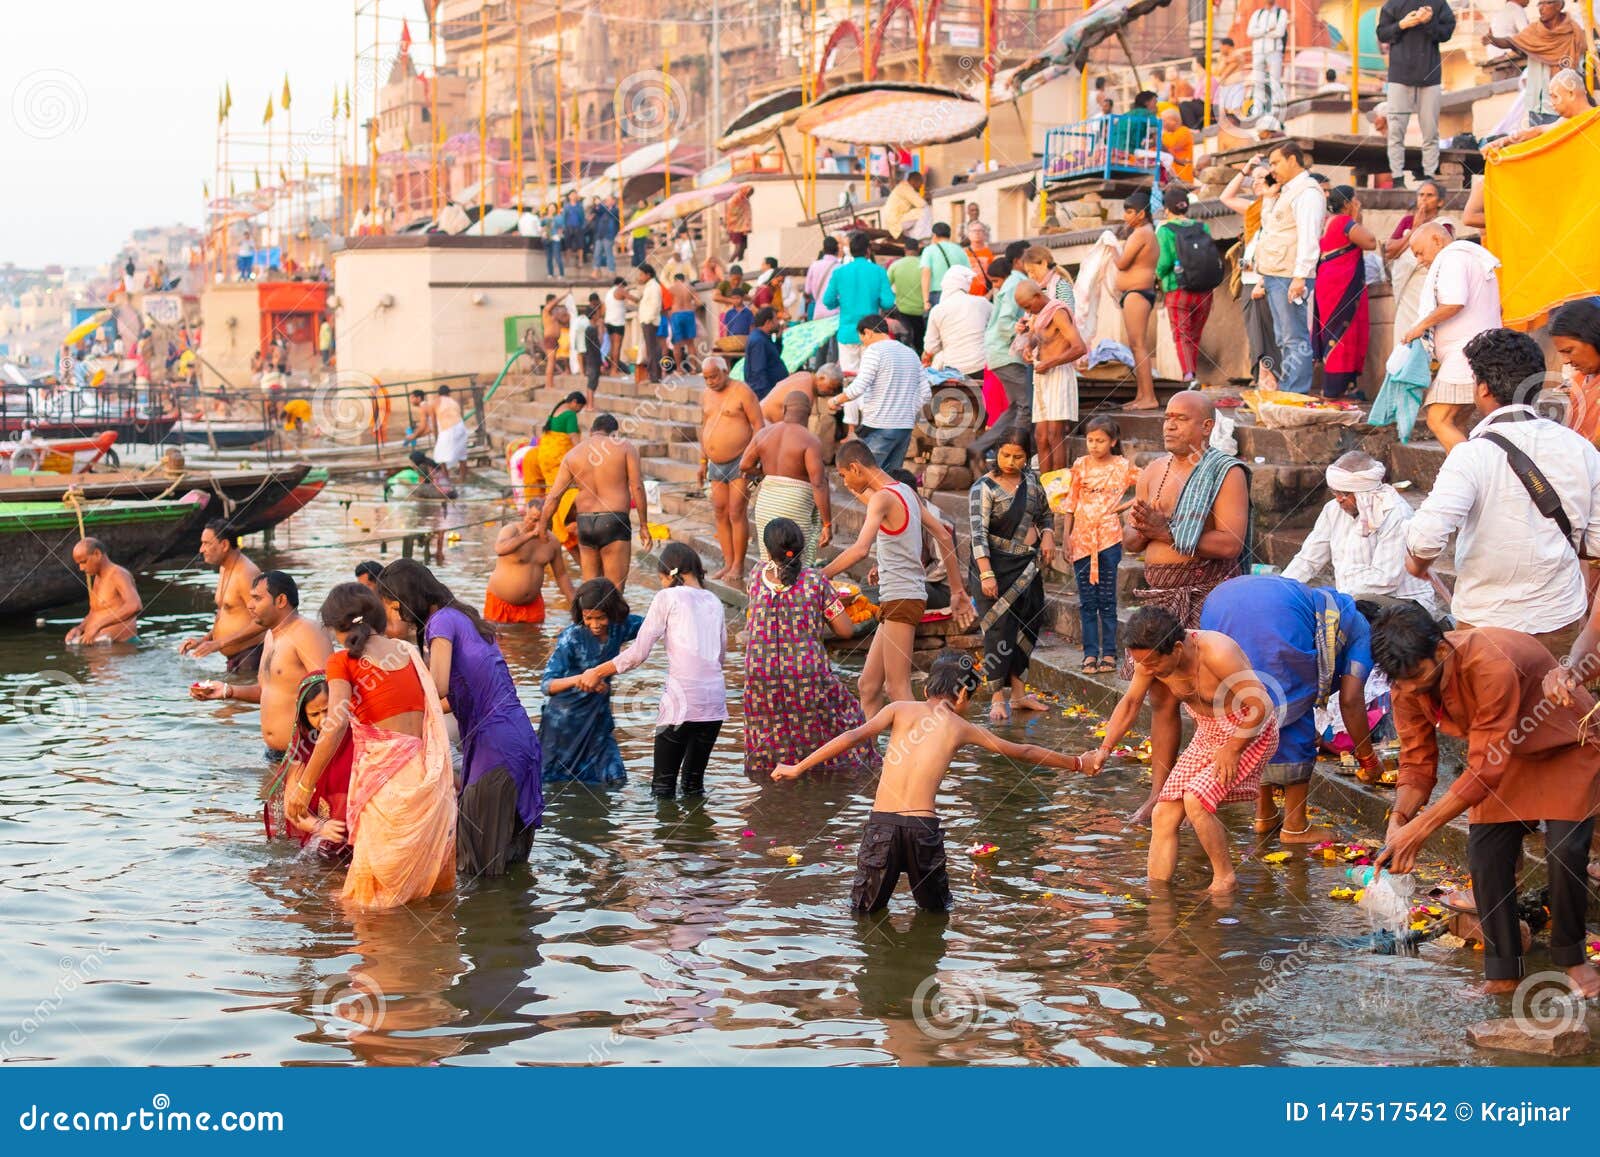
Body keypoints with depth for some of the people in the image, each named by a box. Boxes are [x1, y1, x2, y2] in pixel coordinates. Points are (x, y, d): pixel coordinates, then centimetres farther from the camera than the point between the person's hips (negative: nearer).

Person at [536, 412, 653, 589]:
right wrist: (643, 526, -2)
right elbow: (637, 487, -6)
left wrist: (542, 529, 14)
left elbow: (554, 496, 7)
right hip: (614, 522, -4)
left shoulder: (573, 454, 10)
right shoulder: (625, 447, 1)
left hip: (584, 523, 4)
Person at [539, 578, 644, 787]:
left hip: (598, 715, 4)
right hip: (564, 720, -4)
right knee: (549, 778, 13)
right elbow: (548, 685, -30)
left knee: (615, 781, -3)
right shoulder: (572, 638, -25)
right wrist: (575, 680, -51)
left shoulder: (619, 628, -12)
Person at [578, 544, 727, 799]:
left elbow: (638, 653, -1)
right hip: (715, 702, 5)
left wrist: (597, 672, 10)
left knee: (663, 787, 2)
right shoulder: (714, 601, 16)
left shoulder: (668, 597, 1)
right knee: (694, 784, 16)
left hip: (682, 701, -5)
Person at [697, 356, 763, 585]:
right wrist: (703, 463, 18)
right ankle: (728, 564, 13)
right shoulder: (706, 395, 11)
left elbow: (758, 425, -10)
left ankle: (738, 566, -2)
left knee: (736, 514, -8)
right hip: (716, 465, 7)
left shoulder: (742, 392, -10)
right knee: (721, 515, 7)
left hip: (739, 463, -7)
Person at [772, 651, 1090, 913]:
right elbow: (1022, 753, 21)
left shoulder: (900, 709, 12)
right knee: (936, 908, 21)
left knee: (865, 910, 14)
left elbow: (854, 737, -2)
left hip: (881, 823, 0)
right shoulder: (962, 728, 13)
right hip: (923, 828, 0)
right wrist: (1077, 764, 34)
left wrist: (798, 768, -1)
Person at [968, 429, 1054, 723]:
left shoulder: (1030, 480, 7)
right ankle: (997, 699, 0)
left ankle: (1018, 692, 23)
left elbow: (1044, 513, 23)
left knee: (1029, 625, 11)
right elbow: (978, 533, -20)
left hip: (1028, 566, 7)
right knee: (1000, 630, -7)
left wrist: (1048, 534, 1)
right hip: (999, 566, -7)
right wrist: (985, 574, -28)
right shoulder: (984, 488, -12)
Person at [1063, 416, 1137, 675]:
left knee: (1107, 599, 2)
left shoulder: (1122, 467, -1)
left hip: (1108, 538, -2)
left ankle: (1109, 653, 7)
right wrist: (1066, 534, 4)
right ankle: (1090, 653, 7)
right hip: (1082, 539, 2)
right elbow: (1071, 501, 9)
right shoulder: (1080, 466, 5)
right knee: (1087, 601, 4)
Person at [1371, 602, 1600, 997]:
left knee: (1565, 852, -17)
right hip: (1505, 752, 6)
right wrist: (1399, 818, -30)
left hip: (1568, 748, -6)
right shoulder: (1407, 684, -20)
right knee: (1486, 855, -7)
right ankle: (1503, 972, 3)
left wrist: (1419, 829, -41)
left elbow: (1486, 769, -40)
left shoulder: (1492, 665, -42)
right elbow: (1417, 762, -10)